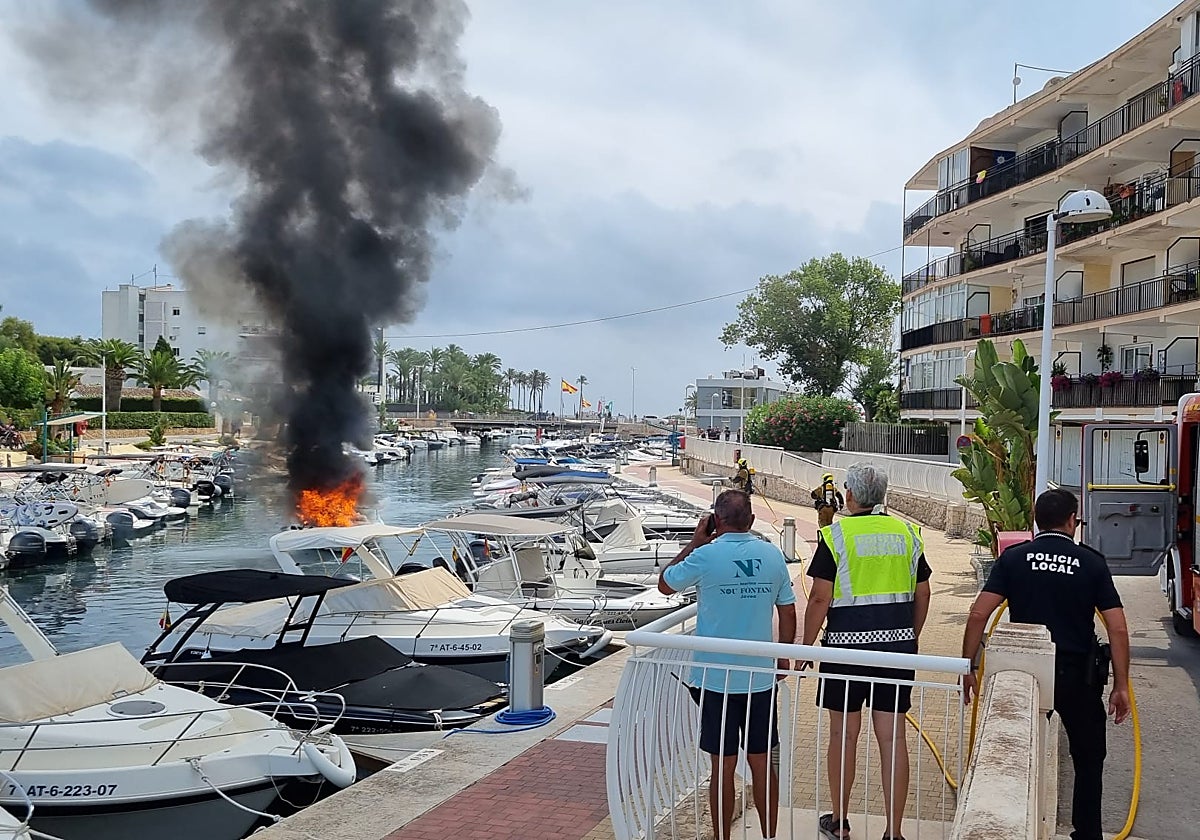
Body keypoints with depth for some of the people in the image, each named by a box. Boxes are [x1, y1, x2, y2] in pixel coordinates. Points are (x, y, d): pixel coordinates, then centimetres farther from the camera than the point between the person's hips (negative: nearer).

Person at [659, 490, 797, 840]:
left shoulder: (705, 556, -12)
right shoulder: (772, 555, -1)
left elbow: (664, 584, 4)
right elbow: (787, 612, 5)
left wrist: (694, 542, 8)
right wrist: (784, 656, 19)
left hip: (716, 678, -3)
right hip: (761, 676, 3)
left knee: (723, 766, 6)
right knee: (762, 763, 12)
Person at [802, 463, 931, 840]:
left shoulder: (836, 534, -8)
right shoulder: (908, 533, 6)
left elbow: (820, 599, -11)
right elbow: (922, 596, 10)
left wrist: (807, 644, 0)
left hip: (848, 643, -4)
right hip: (898, 644, 4)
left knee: (844, 734, 9)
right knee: (893, 737, 7)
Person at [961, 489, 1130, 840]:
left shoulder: (1013, 558, -3)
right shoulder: (1092, 563, -3)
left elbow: (978, 615, -10)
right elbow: (1117, 629, -7)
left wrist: (967, 667, -3)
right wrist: (1121, 685, 1)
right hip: (1078, 675, 0)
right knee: (1088, 759, 19)